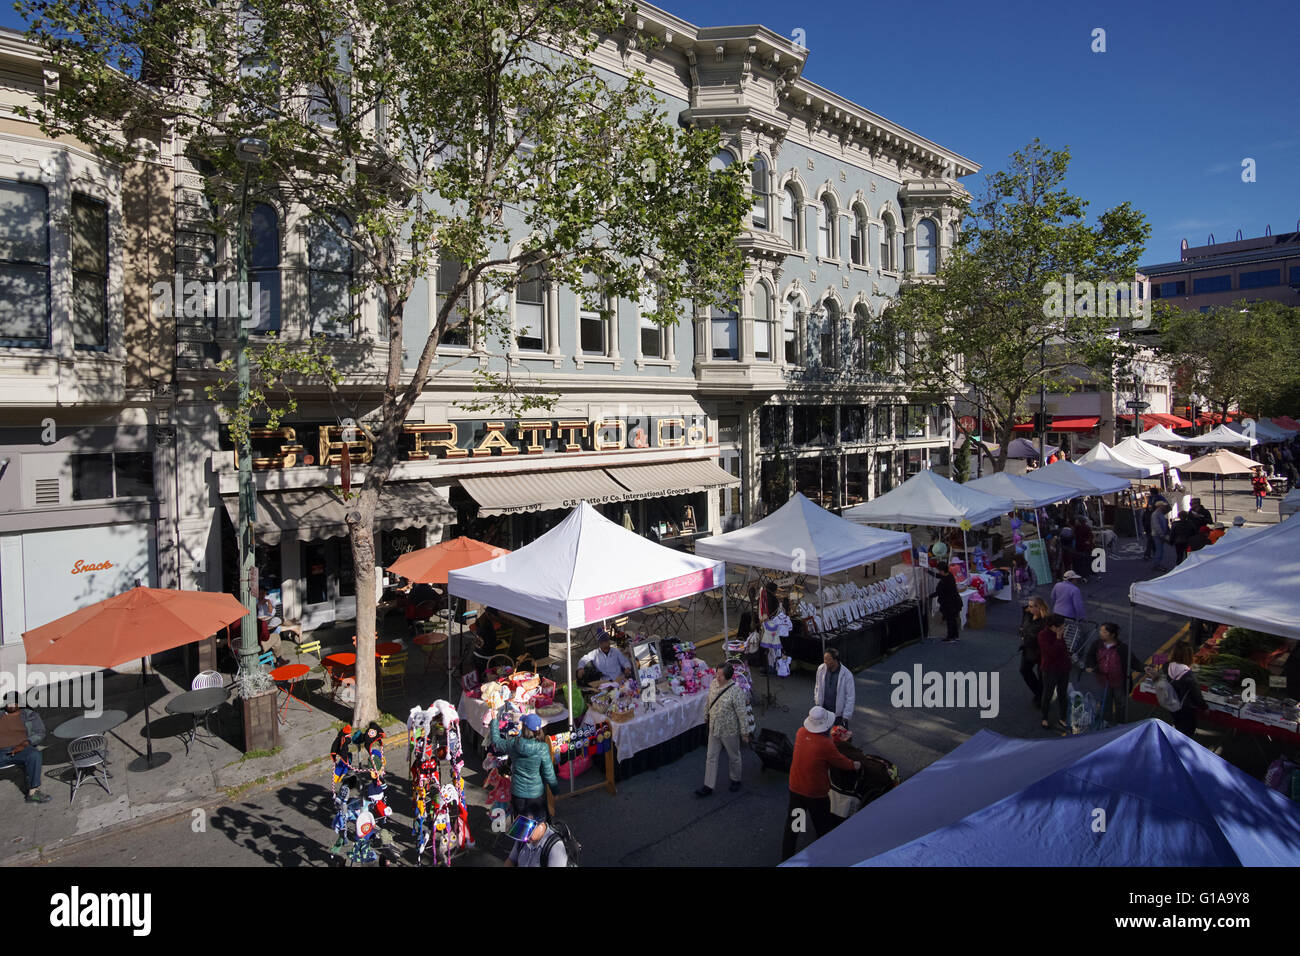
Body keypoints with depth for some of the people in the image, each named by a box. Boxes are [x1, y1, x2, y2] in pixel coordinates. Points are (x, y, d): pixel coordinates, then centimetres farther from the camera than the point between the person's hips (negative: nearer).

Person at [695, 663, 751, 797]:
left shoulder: (736, 691, -26)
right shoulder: (714, 684, -7)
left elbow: (742, 713, -19)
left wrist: (745, 732, -14)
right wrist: (706, 714, 19)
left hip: (729, 731, -5)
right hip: (714, 729, 5)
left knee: (733, 757, 17)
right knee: (711, 757, 10)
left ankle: (736, 780, 41)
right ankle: (708, 787, 20)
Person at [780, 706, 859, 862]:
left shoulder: (801, 733, -11)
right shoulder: (826, 745, -27)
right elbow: (842, 763, -9)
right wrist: (856, 765, 9)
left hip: (795, 789, 5)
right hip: (816, 794, -5)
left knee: (792, 826, 21)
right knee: (823, 827, 19)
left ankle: (785, 859, 34)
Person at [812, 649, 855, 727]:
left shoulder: (847, 675, -21)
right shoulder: (821, 669, -10)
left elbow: (850, 697, -13)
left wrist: (846, 717, -11)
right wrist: (817, 704, 10)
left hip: (839, 712, -3)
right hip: (824, 710, 3)